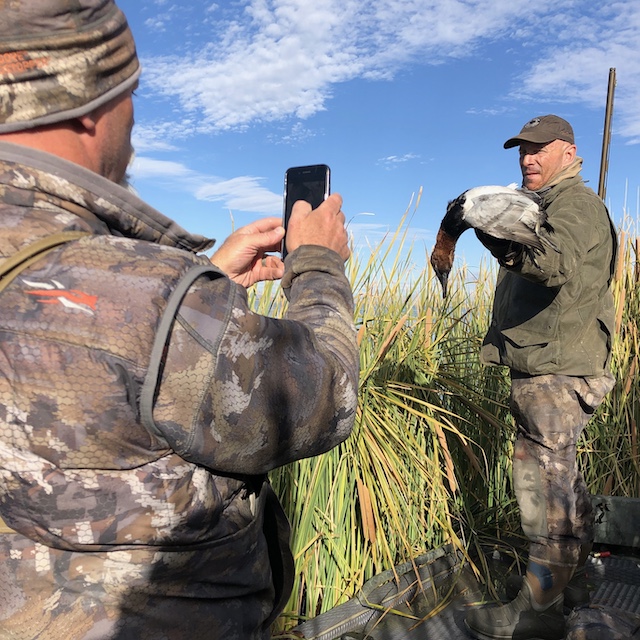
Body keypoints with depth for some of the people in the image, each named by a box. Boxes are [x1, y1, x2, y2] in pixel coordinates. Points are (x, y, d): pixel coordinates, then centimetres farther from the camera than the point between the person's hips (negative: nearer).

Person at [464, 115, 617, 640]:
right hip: (545, 366, 11)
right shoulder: (547, 205, 22)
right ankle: (573, 581, 35)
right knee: (562, 479, 19)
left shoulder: (576, 201, -10)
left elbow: (559, 262, -33)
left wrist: (509, 245, -49)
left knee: (545, 483, -6)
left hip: (556, 372, -11)